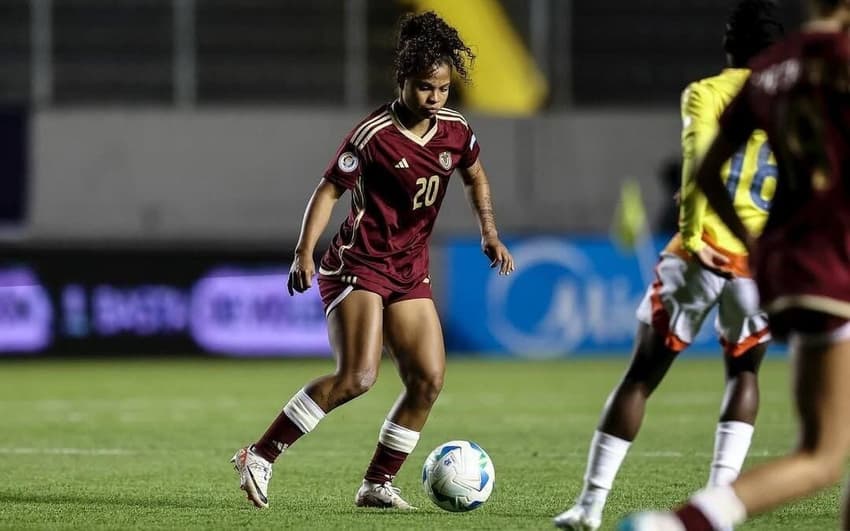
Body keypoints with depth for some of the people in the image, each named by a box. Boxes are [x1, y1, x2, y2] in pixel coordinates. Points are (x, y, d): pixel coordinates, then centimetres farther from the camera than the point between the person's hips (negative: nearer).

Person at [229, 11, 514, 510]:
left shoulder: (455, 130, 3)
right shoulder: (374, 135, -15)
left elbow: (476, 177, 23)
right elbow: (330, 189, -10)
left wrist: (490, 233, 11)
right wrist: (305, 253, -20)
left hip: (410, 272, 7)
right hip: (359, 265, -7)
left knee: (429, 379, -2)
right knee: (358, 376, -21)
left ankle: (378, 484, 8)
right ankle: (261, 456, -15)